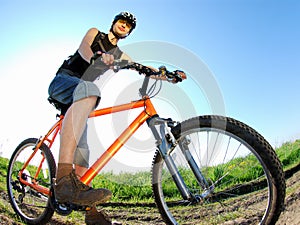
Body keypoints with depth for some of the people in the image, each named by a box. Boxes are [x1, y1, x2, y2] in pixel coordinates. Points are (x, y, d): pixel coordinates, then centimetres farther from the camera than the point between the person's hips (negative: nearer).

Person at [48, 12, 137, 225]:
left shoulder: (120, 55, 25)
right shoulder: (95, 33, 13)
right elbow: (83, 48, -9)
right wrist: (96, 56, -33)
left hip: (78, 98, 6)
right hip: (63, 81, -6)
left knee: (82, 153, -2)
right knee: (88, 88, -41)